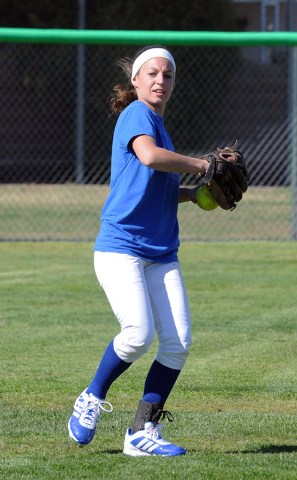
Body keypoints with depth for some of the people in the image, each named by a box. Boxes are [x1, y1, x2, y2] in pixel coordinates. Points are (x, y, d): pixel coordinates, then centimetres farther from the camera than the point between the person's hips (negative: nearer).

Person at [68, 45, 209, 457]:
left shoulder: (159, 127, 20)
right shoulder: (137, 114, -5)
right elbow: (149, 156, -27)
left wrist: (195, 193, 13)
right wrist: (199, 165, -16)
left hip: (161, 254, 8)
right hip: (120, 248, -8)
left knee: (178, 341, -6)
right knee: (139, 334, -23)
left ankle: (142, 434, 0)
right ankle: (92, 400, 3)